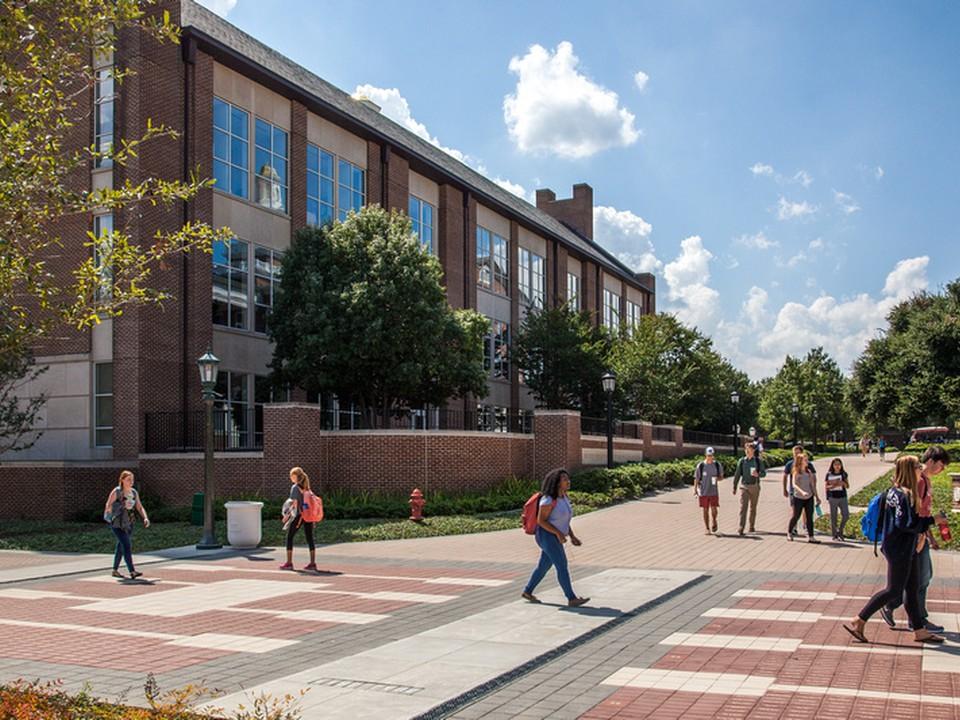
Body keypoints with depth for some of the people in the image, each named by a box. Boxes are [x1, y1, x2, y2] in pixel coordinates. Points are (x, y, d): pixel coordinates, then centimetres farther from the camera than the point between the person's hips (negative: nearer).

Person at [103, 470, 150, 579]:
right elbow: (108, 505, -15)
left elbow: (140, 507, 7)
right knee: (126, 545, -17)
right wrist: (108, 515, -31)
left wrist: (145, 518, -7)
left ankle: (115, 571, 31)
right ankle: (132, 572, -22)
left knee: (121, 547, 16)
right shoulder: (116, 492, -11)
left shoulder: (134, 493, 6)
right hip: (117, 524, -7)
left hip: (128, 524, 7)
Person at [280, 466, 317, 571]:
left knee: (289, 537, 6)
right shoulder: (306, 487, 12)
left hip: (298, 515, -6)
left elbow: (294, 503, -14)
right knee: (309, 538, 7)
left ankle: (289, 563, 6)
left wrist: (287, 514, -8)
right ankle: (313, 563, 6)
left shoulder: (295, 487, -8)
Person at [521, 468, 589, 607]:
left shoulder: (563, 498, 8)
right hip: (546, 535, -9)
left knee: (544, 566, 16)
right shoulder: (549, 499, -19)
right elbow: (541, 521, -19)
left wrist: (572, 537, 7)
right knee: (562, 566, -13)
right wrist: (558, 533, -24)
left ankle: (527, 592, 30)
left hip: (554, 537, 9)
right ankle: (572, 599, -12)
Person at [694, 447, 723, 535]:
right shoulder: (700, 465, -3)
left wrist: (717, 479, -12)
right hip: (703, 492, -1)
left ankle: (714, 522, 25)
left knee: (714, 509, -6)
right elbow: (696, 478, 2)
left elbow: (721, 477, 11)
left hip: (714, 491, 1)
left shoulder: (717, 465, 2)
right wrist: (695, 489, -6)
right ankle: (707, 528, 14)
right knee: (705, 510, 3)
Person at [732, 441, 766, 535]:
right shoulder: (741, 461, 3)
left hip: (755, 487, 1)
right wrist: (734, 487, 7)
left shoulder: (758, 461, 2)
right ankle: (741, 528, -14)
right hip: (744, 486, -1)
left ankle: (752, 526, 23)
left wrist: (757, 474, -22)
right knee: (743, 507, -11)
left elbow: (764, 473, 1)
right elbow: (737, 474, 7)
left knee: (753, 507, 10)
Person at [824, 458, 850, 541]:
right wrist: (832, 486, -18)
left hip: (843, 497, 2)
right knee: (833, 517, 3)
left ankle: (840, 531, 16)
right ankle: (835, 535, 12)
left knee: (846, 515, -4)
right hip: (833, 497, -2)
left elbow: (848, 486, 7)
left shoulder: (844, 474, 5)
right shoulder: (829, 474, -1)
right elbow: (825, 487, 1)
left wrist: (843, 483, -13)